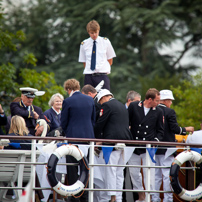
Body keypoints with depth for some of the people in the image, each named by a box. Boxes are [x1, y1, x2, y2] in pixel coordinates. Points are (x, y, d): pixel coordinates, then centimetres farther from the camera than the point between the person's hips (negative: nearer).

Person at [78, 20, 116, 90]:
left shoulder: (105, 42, 5)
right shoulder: (84, 44, 7)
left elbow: (110, 60, 10)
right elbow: (84, 62, 12)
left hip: (102, 76, -1)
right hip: (89, 76, 1)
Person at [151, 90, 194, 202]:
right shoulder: (170, 112, -11)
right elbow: (175, 129, -14)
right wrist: (186, 129, 3)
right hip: (166, 148, -6)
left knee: (156, 175, 12)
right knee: (167, 174, -3)